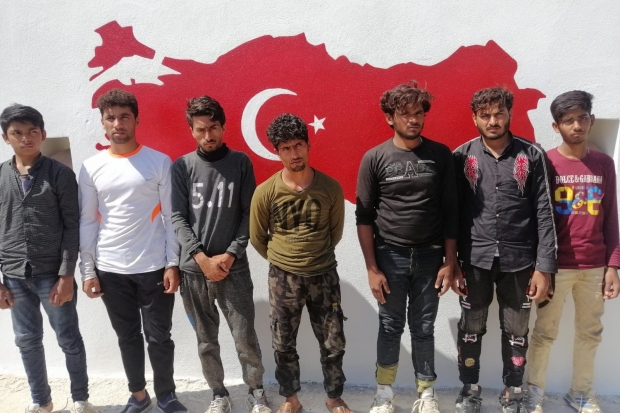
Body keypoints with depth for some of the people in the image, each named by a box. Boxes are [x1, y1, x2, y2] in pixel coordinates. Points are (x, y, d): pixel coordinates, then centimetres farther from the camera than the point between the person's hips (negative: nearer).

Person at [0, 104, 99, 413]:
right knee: (27, 341, 15)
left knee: (69, 340, 7)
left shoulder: (60, 174, -5)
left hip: (52, 274, -3)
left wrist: (66, 275, -12)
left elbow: (73, 226, -7)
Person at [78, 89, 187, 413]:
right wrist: (88, 270, 2)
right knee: (127, 337, 15)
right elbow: (87, 222, 5)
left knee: (159, 336, 8)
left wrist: (173, 264, -7)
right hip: (111, 270, 2)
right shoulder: (91, 168, 3)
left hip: (154, 267, -2)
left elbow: (171, 217, -3)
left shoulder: (159, 162, -3)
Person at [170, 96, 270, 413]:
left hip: (234, 267, -1)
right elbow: (177, 217, -2)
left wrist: (231, 254, -10)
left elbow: (249, 214, 0)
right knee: (206, 341, 11)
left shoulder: (241, 163, 2)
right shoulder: (181, 167, 2)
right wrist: (202, 258, -11)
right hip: (193, 269, 1)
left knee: (245, 338, 4)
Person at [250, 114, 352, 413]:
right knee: (283, 345, 13)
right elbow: (257, 239, 3)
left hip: (324, 275, 0)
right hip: (283, 278, 0)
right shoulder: (265, 192, -11)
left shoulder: (330, 188, -9)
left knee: (333, 343, 10)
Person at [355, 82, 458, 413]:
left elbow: (450, 212, 2)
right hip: (390, 257, -1)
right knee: (390, 327, 10)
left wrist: (449, 262, -1)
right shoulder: (374, 159, -4)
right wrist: (372, 268, -7)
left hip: (429, 256, 1)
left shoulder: (441, 155, 0)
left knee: (424, 328, 12)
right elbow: (364, 217, -4)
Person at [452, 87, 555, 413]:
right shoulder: (461, 157, -1)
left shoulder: (532, 156, -2)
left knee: (516, 332, 13)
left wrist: (544, 266, -5)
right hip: (475, 260, 0)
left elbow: (544, 214, -2)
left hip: (519, 261, 0)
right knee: (471, 329, 12)